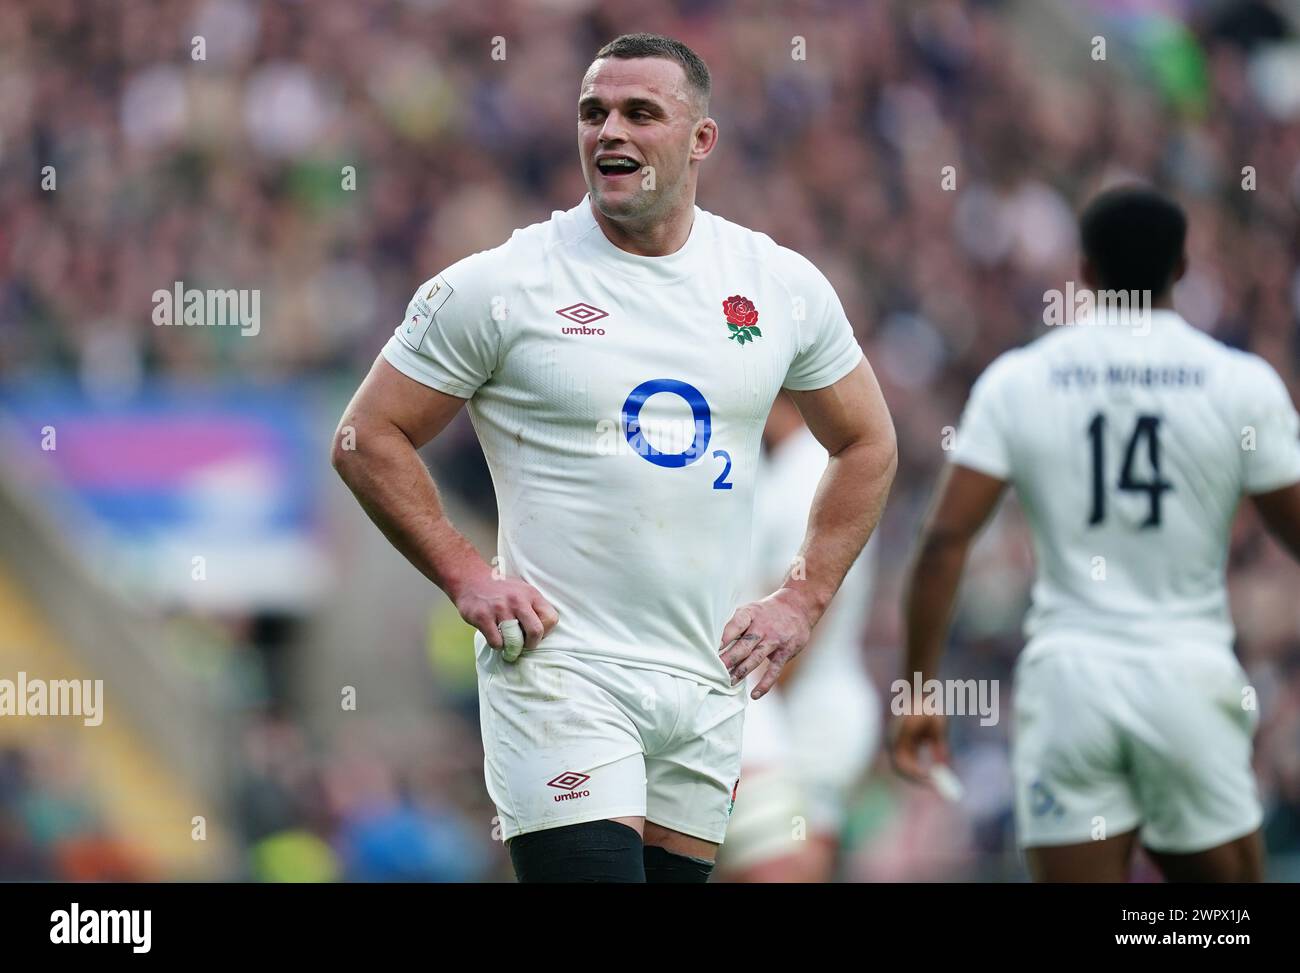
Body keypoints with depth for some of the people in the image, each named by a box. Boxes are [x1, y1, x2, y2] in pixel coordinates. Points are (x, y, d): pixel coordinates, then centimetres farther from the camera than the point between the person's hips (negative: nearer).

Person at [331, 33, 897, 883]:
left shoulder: (783, 286, 6)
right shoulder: (501, 286, -5)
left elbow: (867, 445, 20)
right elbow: (368, 439, 1)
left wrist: (802, 601, 10)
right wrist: (465, 578, -8)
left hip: (706, 683, 5)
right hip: (560, 671, -5)